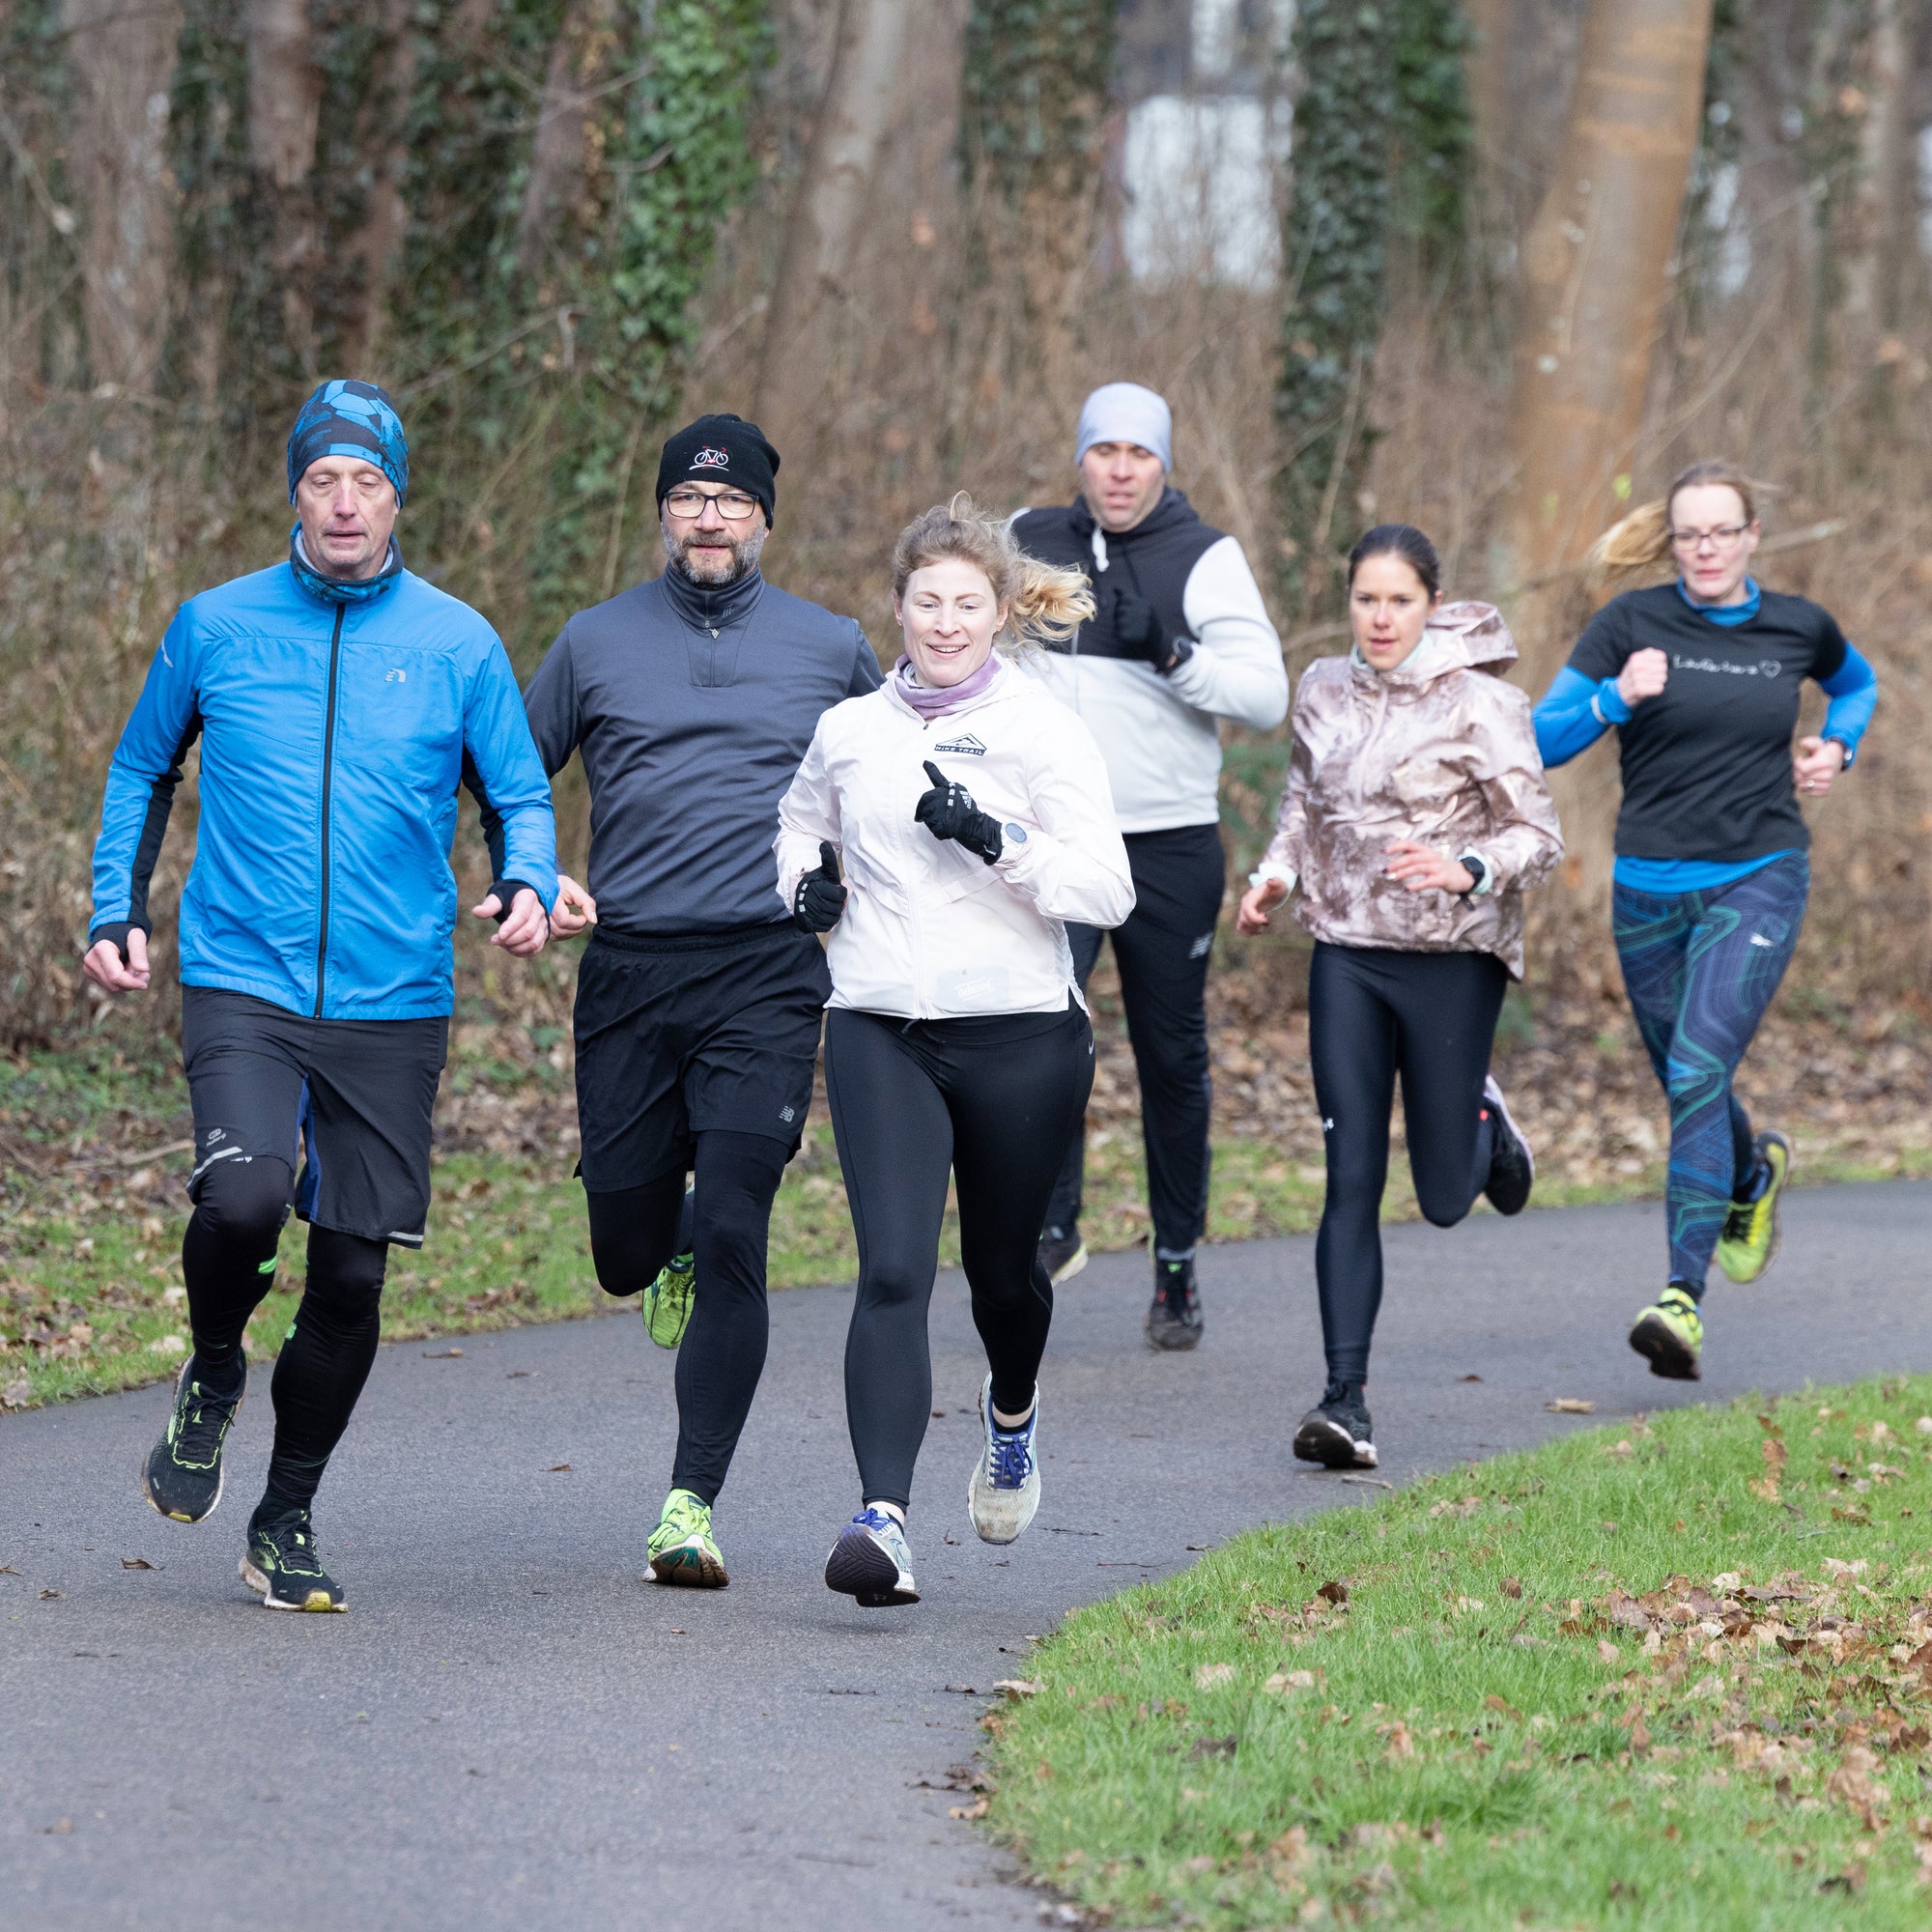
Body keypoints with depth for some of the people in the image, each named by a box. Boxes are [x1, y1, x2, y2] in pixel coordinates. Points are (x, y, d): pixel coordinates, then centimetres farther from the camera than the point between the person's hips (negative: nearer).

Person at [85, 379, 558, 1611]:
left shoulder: (458, 644, 3)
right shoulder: (216, 627, 5)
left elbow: (522, 794, 9)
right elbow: (143, 770, 19)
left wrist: (529, 884, -12)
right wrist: (117, 910, 9)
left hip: (394, 1003, 1)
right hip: (242, 986, -1)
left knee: (353, 1275, 2)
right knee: (244, 1198, -26)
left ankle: (288, 1521, 22)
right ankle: (214, 1374, 7)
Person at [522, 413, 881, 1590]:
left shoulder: (832, 649, 9)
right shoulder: (597, 644, 9)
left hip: (767, 976, -2)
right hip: (628, 975, 2)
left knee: (731, 1237, -14)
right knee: (627, 1250, 3)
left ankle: (694, 1504, -10)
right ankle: (679, 1259, 42)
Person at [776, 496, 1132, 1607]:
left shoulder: (1045, 733, -3)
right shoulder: (850, 729, 7)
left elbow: (1108, 891, -9)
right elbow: (801, 816, 29)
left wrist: (999, 837, -22)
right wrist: (802, 875, 8)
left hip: (1021, 1035, -1)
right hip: (880, 1035, 1)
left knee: (1004, 1267, 16)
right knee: (895, 1271, -15)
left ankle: (1013, 1410, 51)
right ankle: (885, 1518, -23)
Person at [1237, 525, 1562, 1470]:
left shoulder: (1482, 705, -9)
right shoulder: (1323, 692, 5)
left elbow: (1538, 835, -8)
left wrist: (1465, 872, -27)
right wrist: (1276, 871, 5)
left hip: (1452, 958, -3)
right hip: (1347, 956, 3)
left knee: (1444, 1196, 7)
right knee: (1351, 1180, -7)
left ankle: (1483, 1121, 43)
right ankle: (1345, 1400, -8)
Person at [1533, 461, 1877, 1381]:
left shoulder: (1797, 627, 3)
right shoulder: (1632, 623, -3)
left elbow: (1856, 682, 26)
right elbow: (1542, 738, -6)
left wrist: (1836, 746, 8)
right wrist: (1616, 698, -23)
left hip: (1758, 881, -2)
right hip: (1650, 890, 2)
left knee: (1699, 1072, -19)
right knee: (1688, 1087, 15)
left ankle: (1682, 1298, -23)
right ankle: (1755, 1173, 51)